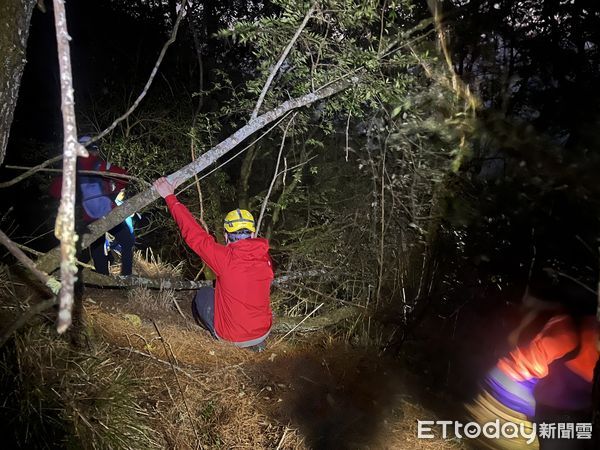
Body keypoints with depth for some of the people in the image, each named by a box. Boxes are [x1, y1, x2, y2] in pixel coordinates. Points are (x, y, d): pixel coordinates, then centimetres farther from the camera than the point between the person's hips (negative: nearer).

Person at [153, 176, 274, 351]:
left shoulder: (225, 258, -23)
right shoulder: (265, 257, -10)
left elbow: (194, 234, -14)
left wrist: (170, 198, -6)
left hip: (233, 337, -3)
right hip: (263, 331, 3)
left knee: (203, 295, 21)